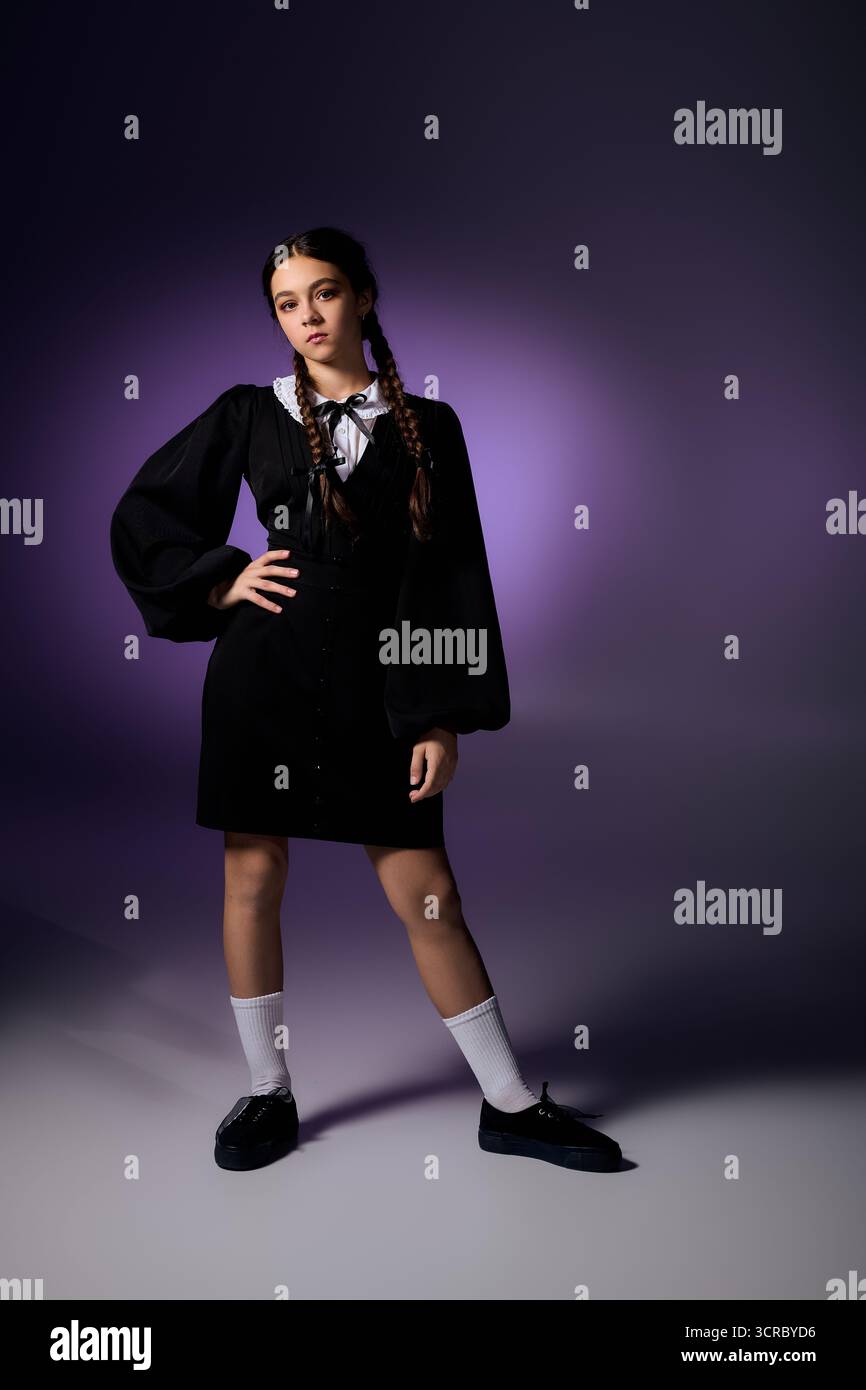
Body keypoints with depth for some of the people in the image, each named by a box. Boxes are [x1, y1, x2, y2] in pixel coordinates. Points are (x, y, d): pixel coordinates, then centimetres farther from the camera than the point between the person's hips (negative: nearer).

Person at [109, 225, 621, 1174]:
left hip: (372, 682, 0)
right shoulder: (248, 413, 6)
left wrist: (444, 718, -4)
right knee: (254, 876, 6)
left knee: (427, 894, 2)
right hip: (262, 669, 1)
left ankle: (509, 1105, 16)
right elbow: (142, 514, 13)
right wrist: (218, 582, -1)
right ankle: (268, 1091, 25)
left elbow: (453, 575, 2)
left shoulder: (426, 426, 5)